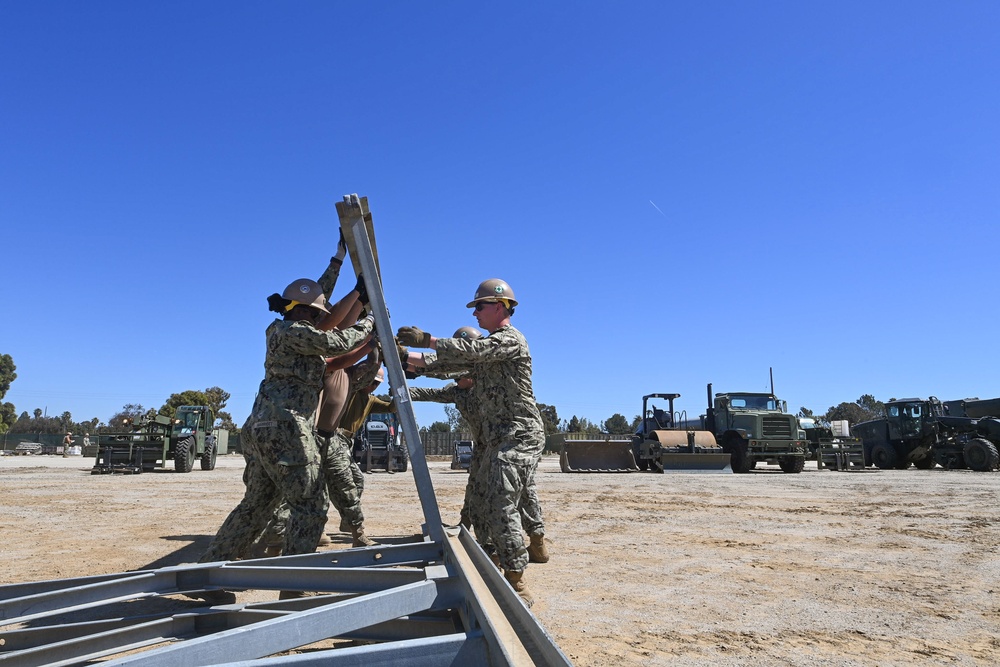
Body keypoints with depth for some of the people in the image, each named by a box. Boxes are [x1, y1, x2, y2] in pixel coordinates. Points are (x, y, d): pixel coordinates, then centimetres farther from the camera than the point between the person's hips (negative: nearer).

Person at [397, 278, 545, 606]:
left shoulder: (510, 339, -9)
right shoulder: (490, 345, 21)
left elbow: (470, 351, -24)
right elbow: (454, 362, 17)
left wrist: (425, 339, -20)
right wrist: (405, 356, 9)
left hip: (519, 436, -10)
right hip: (498, 438, 10)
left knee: (501, 507, -17)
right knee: (496, 507, 14)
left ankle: (517, 585, -13)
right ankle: (509, 570, 25)